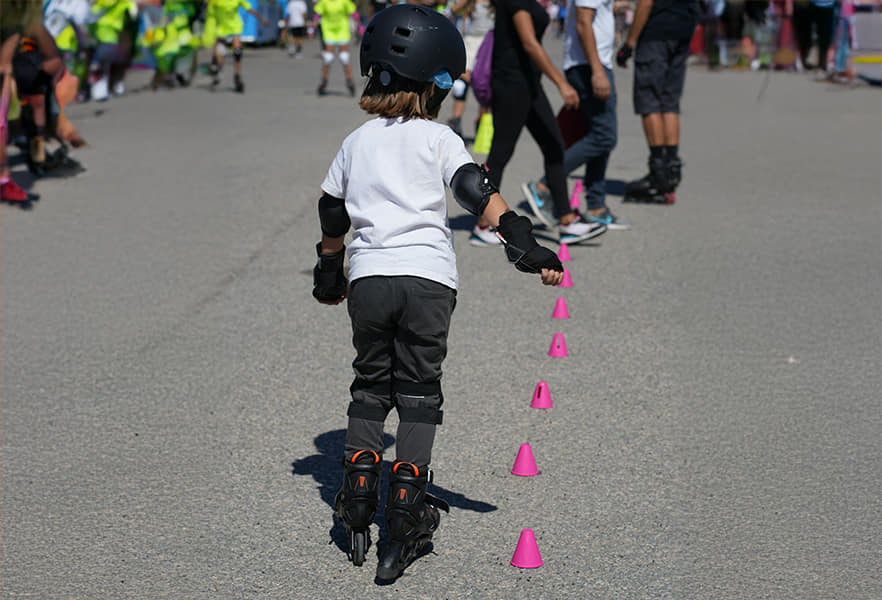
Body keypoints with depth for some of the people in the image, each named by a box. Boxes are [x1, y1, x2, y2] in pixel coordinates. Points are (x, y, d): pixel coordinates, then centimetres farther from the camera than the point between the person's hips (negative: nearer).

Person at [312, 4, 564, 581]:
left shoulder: (356, 142, 15)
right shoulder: (438, 138, 2)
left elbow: (332, 215, 22)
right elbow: (479, 192, -12)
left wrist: (330, 272, 36)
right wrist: (523, 241, -18)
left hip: (368, 277, 3)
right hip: (427, 278, -3)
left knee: (370, 385, 18)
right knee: (419, 392, 4)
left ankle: (358, 494, 14)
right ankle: (407, 506, -2)